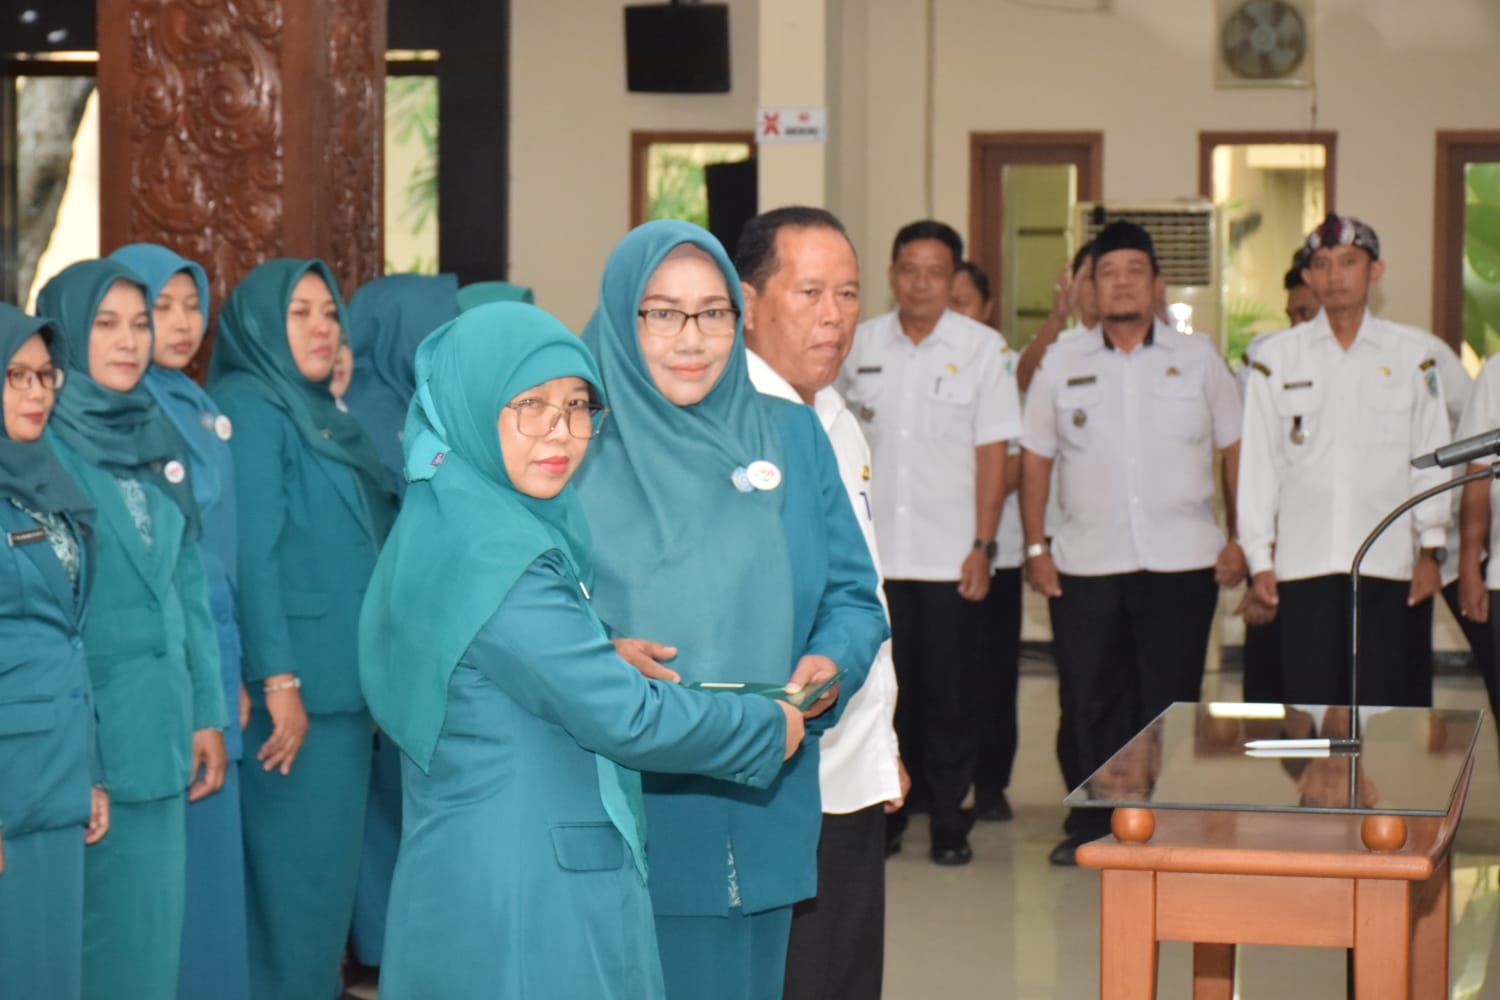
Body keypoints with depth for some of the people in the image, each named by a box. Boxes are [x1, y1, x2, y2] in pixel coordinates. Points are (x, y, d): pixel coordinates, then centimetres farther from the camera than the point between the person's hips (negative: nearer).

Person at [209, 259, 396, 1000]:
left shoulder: (320, 413, 16)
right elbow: (251, 553, -18)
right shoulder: (249, 407, -10)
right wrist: (278, 678, -23)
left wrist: (366, 673, 15)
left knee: (326, 864, 12)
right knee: (293, 869, -5)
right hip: (294, 683, -9)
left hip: (339, 679, 9)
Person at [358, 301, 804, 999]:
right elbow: (623, 718, -19)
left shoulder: (451, 519, 9)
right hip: (517, 895, -10)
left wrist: (603, 659, 8)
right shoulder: (490, 551, -21)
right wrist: (768, 729, -6)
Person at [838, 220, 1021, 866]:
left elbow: (992, 454, -1)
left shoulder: (981, 348, 0)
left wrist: (982, 546, -7)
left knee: (950, 696, 2)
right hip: (873, 556, 2)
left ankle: (948, 821, 13)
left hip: (951, 558, -2)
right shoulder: (860, 344, 6)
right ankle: (883, 812, 18)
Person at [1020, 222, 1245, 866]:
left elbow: (1236, 448, 9)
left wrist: (1241, 541, 3)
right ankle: (1090, 827, 16)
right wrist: (1036, 547, 4)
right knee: (1089, 701, 4)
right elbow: (1035, 458, 10)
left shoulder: (1198, 359, 7)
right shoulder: (1060, 363, 8)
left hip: (1182, 563, -1)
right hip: (1086, 564, 1)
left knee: (1170, 702, 2)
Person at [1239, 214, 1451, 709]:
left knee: (1383, 708, 0)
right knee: (1308, 709, -1)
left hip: (1388, 564, 0)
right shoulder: (1277, 356, 6)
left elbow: (1431, 458, 9)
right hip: (1303, 564, 0)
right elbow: (1259, 463, 6)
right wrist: (1260, 560, 2)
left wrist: (1432, 550, 4)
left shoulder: (1412, 354, 8)